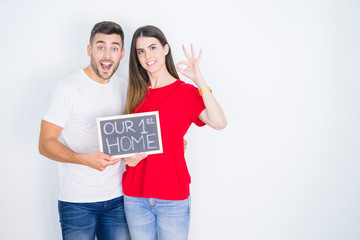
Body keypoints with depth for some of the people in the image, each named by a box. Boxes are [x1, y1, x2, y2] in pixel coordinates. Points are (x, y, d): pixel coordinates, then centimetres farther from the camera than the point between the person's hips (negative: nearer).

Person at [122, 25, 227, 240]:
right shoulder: (136, 93, 8)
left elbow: (219, 123, -21)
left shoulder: (185, 91, -3)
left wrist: (198, 79, -20)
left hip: (173, 198, -3)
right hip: (135, 195, 4)